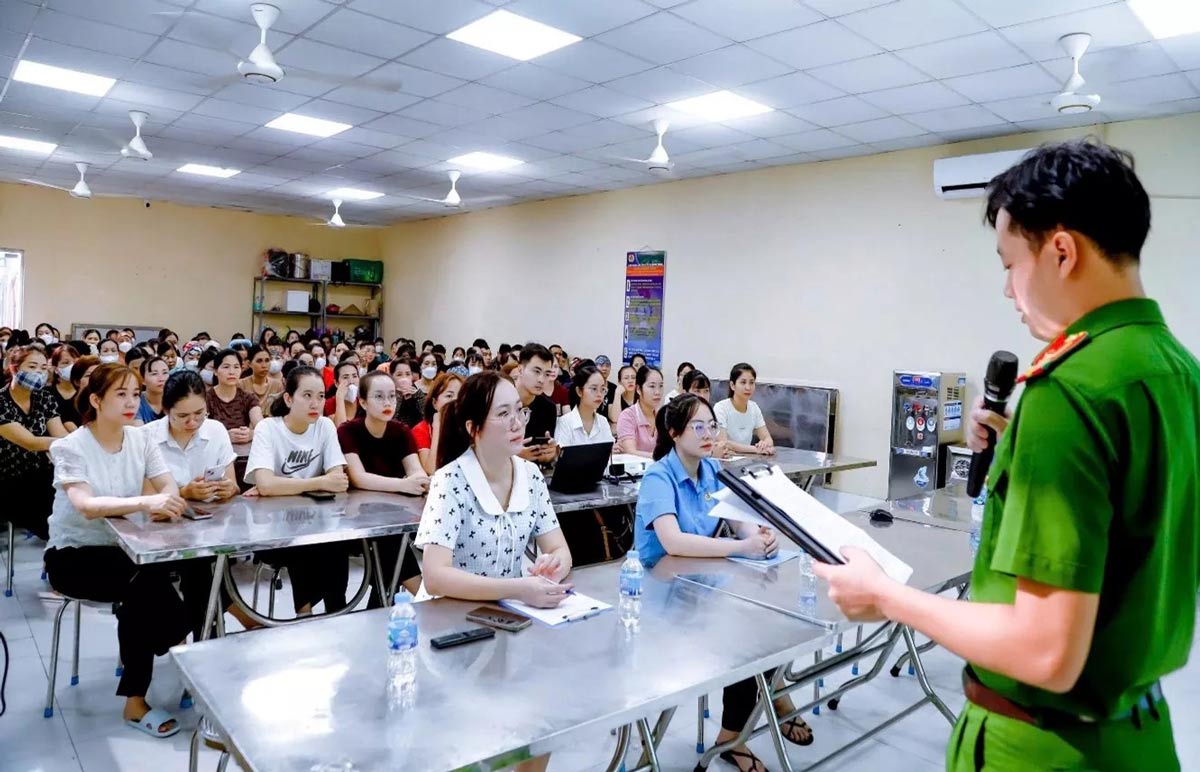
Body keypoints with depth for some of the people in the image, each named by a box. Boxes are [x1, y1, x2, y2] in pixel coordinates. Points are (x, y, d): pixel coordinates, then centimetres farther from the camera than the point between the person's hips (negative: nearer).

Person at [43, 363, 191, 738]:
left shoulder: (140, 440, -1)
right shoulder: (70, 448, -14)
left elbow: (170, 488, -8)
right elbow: (87, 506, -30)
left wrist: (166, 504, -33)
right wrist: (146, 501, -47)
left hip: (122, 549, 4)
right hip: (73, 555, -4)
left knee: (149, 588, -27)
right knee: (146, 584, -31)